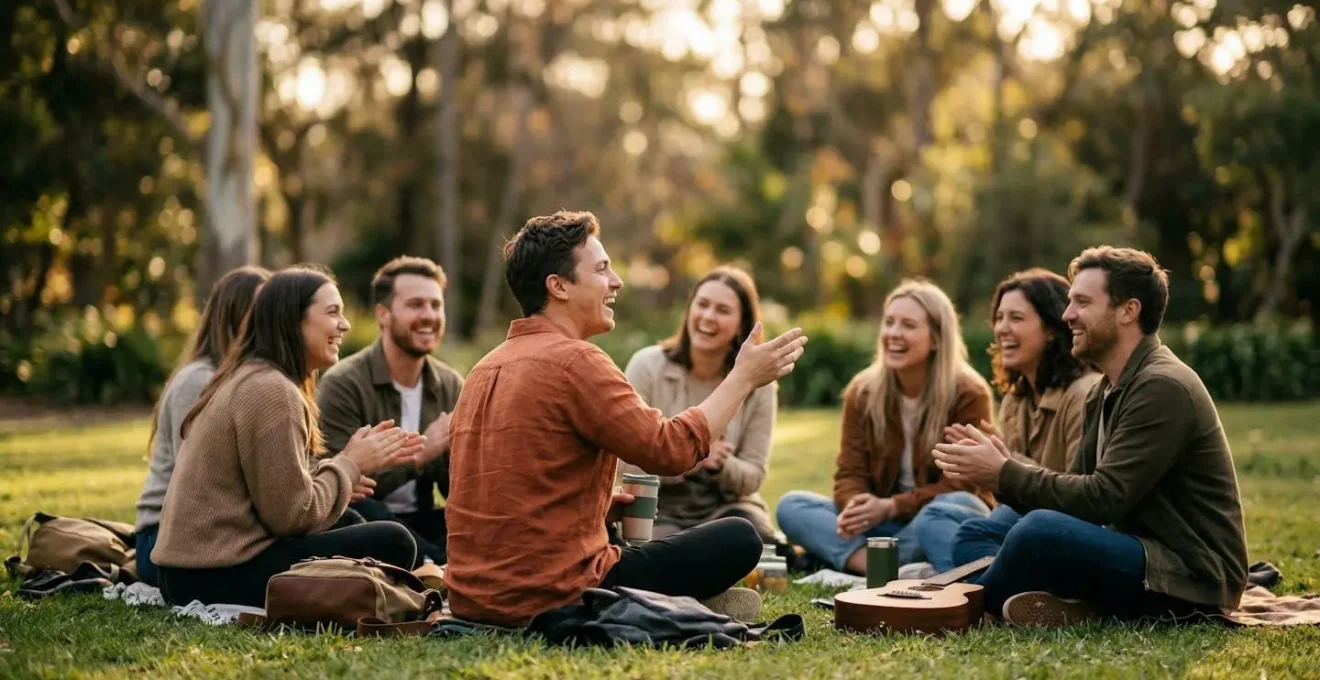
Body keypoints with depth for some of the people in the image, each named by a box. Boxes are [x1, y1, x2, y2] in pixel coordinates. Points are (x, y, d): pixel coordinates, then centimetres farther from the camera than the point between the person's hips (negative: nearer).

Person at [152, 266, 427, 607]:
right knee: (392, 543, -10)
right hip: (221, 575, -10)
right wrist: (350, 464, -4)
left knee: (350, 526, 22)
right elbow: (293, 514, -17)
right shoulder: (271, 390, -15)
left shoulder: (247, 378, 16)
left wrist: (357, 460, 6)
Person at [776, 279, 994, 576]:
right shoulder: (862, 392, 3)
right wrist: (854, 506, -27)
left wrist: (890, 507, -27)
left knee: (959, 506, -39)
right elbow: (850, 473, -2)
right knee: (791, 506, -17)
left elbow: (961, 485, -14)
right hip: (884, 524, 4)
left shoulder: (968, 394, -9)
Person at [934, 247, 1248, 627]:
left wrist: (1005, 474, -17)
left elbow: (1103, 499, -23)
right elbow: (1076, 492, 8)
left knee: (1041, 531, -30)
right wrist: (999, 473, -9)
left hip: (1191, 578, -10)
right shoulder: (1106, 392, 13)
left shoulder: (1162, 388, -17)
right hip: (1144, 556, 10)